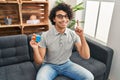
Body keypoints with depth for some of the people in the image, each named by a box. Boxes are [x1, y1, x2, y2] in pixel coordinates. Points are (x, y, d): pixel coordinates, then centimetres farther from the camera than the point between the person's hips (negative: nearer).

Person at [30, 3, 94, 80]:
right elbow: (39, 61, -13)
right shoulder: (45, 36, -17)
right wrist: (35, 48, -33)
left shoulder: (73, 34, -10)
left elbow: (86, 56, -13)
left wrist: (82, 37, -24)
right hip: (49, 65, -2)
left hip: (66, 64, 3)